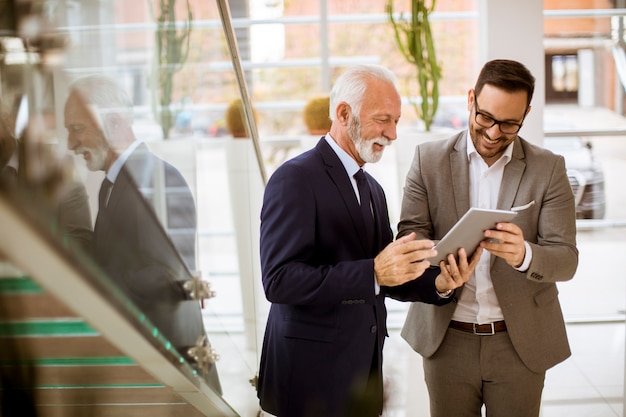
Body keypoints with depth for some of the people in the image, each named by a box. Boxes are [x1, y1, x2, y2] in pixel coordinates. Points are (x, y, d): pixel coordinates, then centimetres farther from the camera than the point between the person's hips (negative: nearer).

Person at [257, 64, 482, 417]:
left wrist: (437, 282, -5)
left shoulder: (373, 189, 15)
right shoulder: (295, 179, -12)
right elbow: (279, 280, -21)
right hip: (313, 375, -7)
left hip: (364, 369, 8)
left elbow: (385, 277, 15)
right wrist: (373, 272, -29)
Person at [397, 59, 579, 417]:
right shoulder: (429, 159, 0)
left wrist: (523, 255, -31)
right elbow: (410, 236, -4)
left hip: (520, 343, 0)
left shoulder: (549, 168, -2)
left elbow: (566, 258, -8)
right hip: (447, 339, 1)